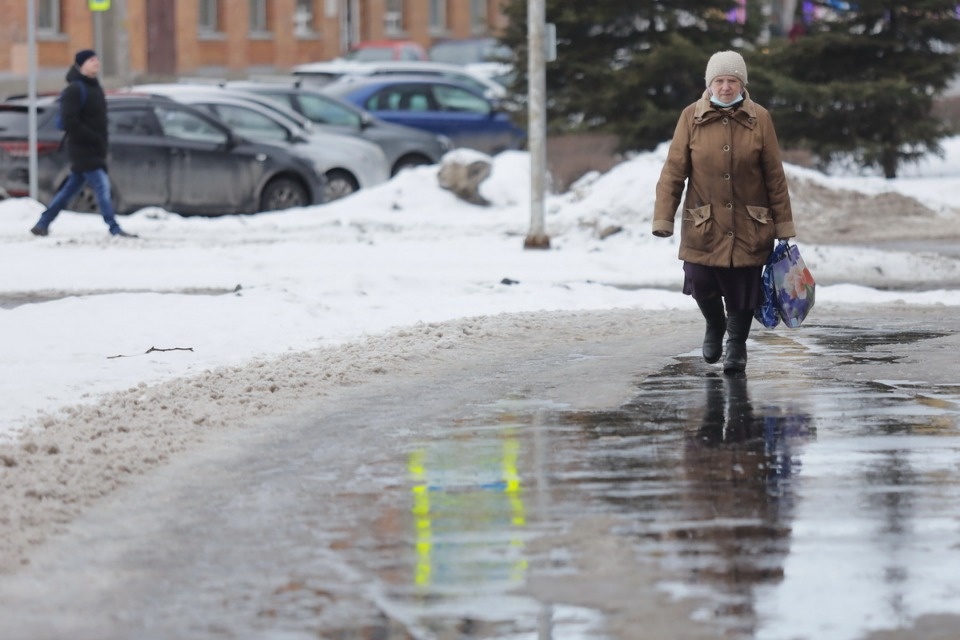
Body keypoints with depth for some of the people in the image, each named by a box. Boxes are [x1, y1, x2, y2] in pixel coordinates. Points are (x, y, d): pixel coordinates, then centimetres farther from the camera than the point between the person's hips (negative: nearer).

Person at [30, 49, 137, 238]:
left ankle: (42, 225, 21)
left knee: (70, 189, 13)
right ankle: (115, 229, -16)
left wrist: (102, 144, 13)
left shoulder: (93, 86, 15)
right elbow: (70, 122, -20)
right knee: (102, 186, -14)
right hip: (83, 150, -9)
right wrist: (94, 138, -20)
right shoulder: (75, 90, -13)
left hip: (94, 150, 9)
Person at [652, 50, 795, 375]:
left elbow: (775, 176, 2)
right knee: (701, 284, -5)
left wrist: (783, 224, 3)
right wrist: (663, 218, -6)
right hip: (703, 225, 0)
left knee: (743, 288, 3)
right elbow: (673, 171, -1)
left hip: (747, 225, 0)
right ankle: (715, 325, 29)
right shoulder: (691, 117, -3)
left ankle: (737, 343, 28)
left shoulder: (759, 119, -2)